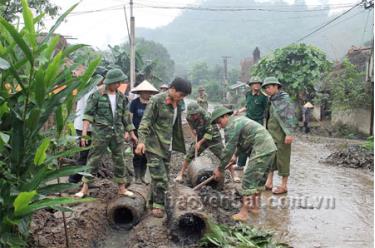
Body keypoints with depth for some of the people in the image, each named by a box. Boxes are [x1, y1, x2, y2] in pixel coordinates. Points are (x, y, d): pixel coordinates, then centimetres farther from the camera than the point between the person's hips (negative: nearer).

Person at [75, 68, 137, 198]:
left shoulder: (121, 97, 7)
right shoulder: (97, 95, -6)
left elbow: (126, 116, 13)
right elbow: (88, 114, -8)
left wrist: (131, 133, 14)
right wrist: (84, 133, -16)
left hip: (118, 134, 4)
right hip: (101, 133, -4)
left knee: (119, 160, 9)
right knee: (93, 160, 2)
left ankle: (122, 188, 19)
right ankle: (85, 188, 12)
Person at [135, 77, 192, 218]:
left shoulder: (177, 104, 8)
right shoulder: (156, 100, -13)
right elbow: (145, 122, -16)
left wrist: (178, 144, 19)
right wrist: (141, 140, -26)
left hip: (167, 145, 7)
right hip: (154, 145, -7)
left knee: (163, 176, 10)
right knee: (160, 177, -9)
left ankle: (153, 201, 22)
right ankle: (158, 205, 5)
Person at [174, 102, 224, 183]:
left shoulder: (207, 117, -31)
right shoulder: (189, 118, -14)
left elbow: (210, 133, -26)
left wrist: (200, 143, -23)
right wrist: (195, 135, -3)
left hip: (213, 137, -4)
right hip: (200, 137, 5)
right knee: (189, 155, -2)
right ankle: (180, 175, 8)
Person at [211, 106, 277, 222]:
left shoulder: (230, 126, -10)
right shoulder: (239, 119, 22)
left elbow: (228, 149, -11)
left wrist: (220, 169, -4)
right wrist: (235, 155, 33)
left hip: (261, 151, -10)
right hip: (270, 148, 10)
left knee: (249, 181, -7)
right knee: (259, 178, 20)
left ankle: (244, 213, -5)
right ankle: (255, 206, 30)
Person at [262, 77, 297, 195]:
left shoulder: (284, 98, -11)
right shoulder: (271, 100, 13)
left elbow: (290, 116, -17)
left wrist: (289, 133, -23)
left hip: (282, 134, -8)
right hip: (272, 134, 8)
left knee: (282, 158, 0)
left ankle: (284, 186, 9)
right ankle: (269, 182, 18)